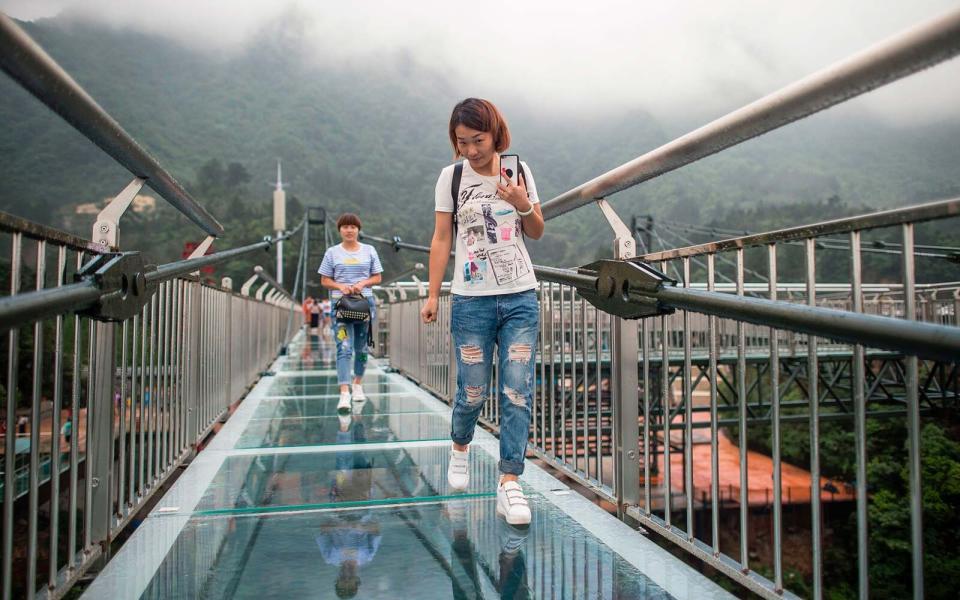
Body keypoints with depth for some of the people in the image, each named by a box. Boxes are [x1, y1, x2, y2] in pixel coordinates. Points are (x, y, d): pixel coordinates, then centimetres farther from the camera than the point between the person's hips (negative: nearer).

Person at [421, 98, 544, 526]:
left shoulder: (518, 170, 7)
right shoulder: (452, 176, 2)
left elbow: (536, 233, 13)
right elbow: (442, 238, 3)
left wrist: (523, 206, -8)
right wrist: (433, 295, -1)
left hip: (521, 298, 2)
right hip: (471, 301, -1)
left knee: (518, 392, -4)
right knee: (473, 391, 2)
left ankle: (509, 484, 4)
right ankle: (460, 447, 34)